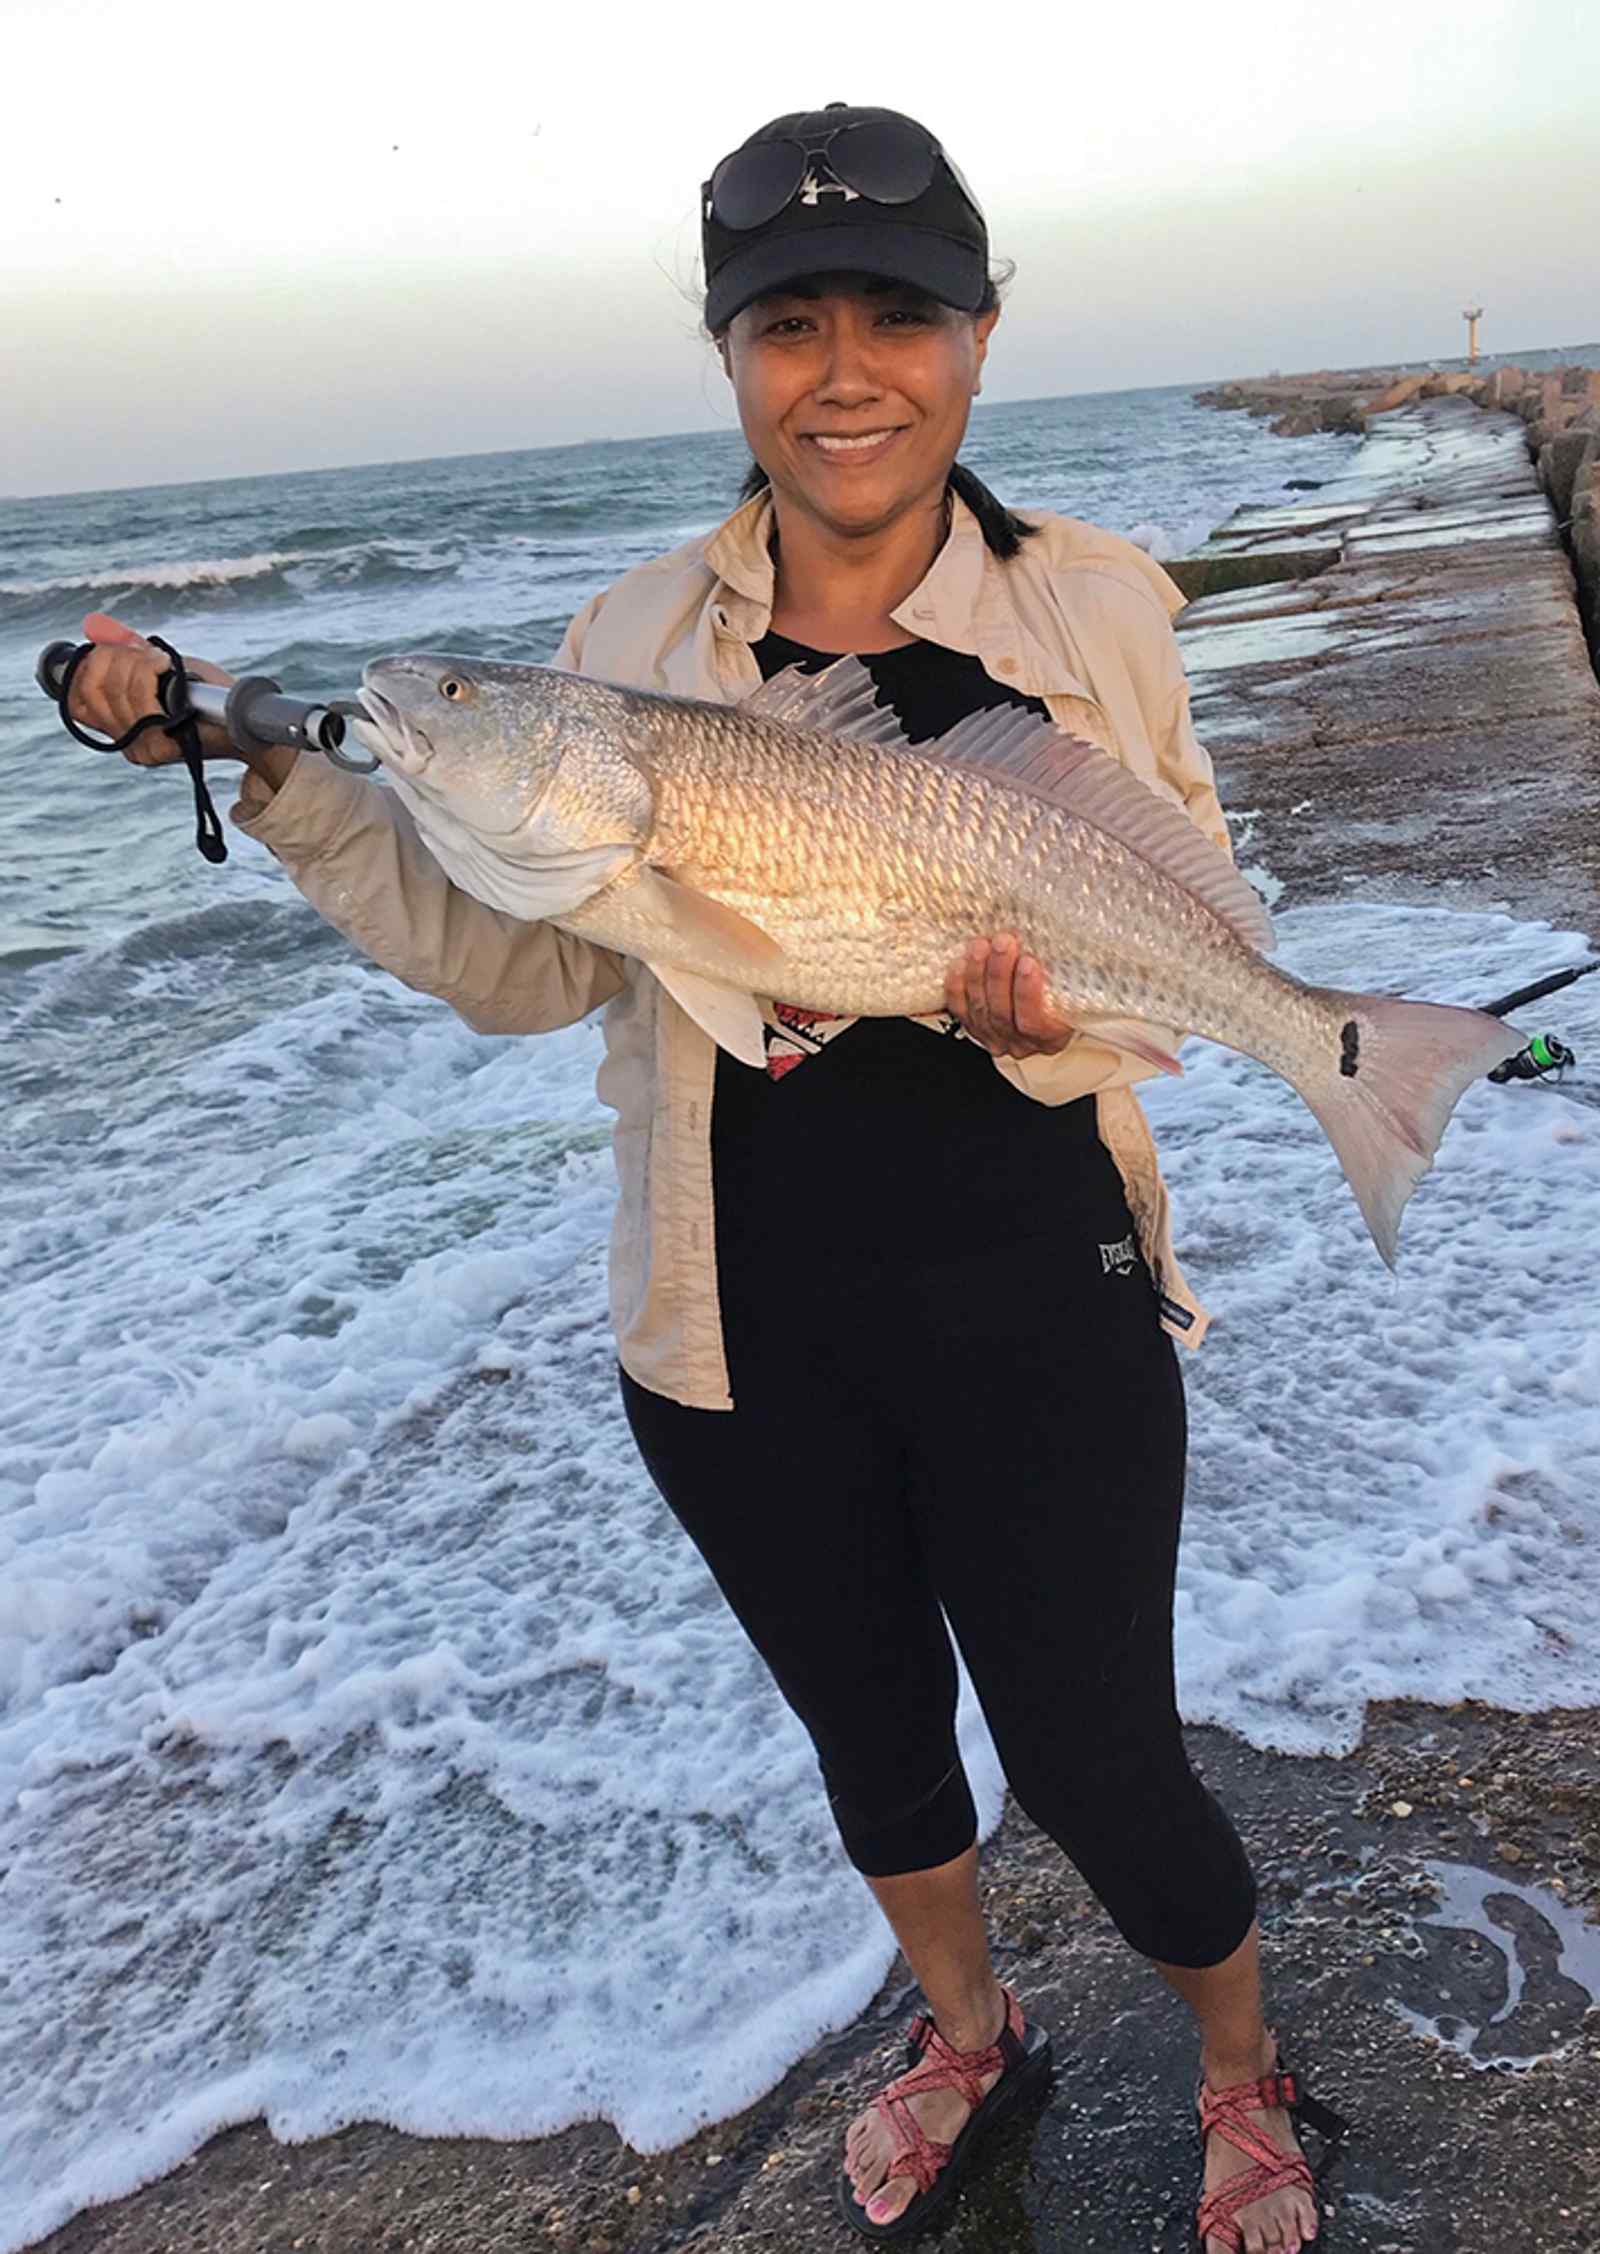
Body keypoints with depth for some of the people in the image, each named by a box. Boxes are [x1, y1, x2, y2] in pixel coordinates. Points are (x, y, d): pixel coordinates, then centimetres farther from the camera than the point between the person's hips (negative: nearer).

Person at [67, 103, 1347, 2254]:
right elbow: (534, 964, -1)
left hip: (1036, 1312, -2)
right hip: (740, 1342, 3)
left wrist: (1055, 1018, -21)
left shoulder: (1088, 606, -6)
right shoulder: (636, 641, -1)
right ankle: (970, 2036, 55)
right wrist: (273, 777, -8)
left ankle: (1247, 2077, 45)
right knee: (868, 1732, 22)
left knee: (1099, 1767, 9)